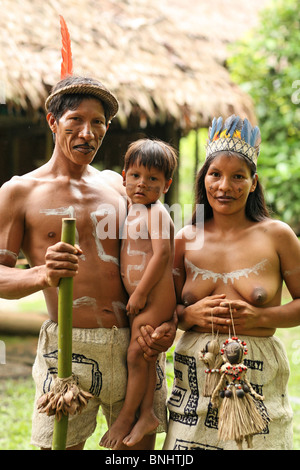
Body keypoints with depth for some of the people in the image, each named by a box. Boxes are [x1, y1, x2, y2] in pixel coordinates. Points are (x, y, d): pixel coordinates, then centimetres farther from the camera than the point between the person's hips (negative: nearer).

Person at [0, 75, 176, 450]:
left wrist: (169, 322, 1)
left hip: (135, 347, 4)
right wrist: (42, 275, -23)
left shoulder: (118, 187, 14)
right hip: (69, 347, -3)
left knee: (140, 443, 7)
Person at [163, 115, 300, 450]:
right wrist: (192, 314, -10)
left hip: (257, 378, -2)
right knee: (189, 444, 1)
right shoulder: (186, 239, 5)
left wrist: (261, 317, -12)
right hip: (195, 372, 2)